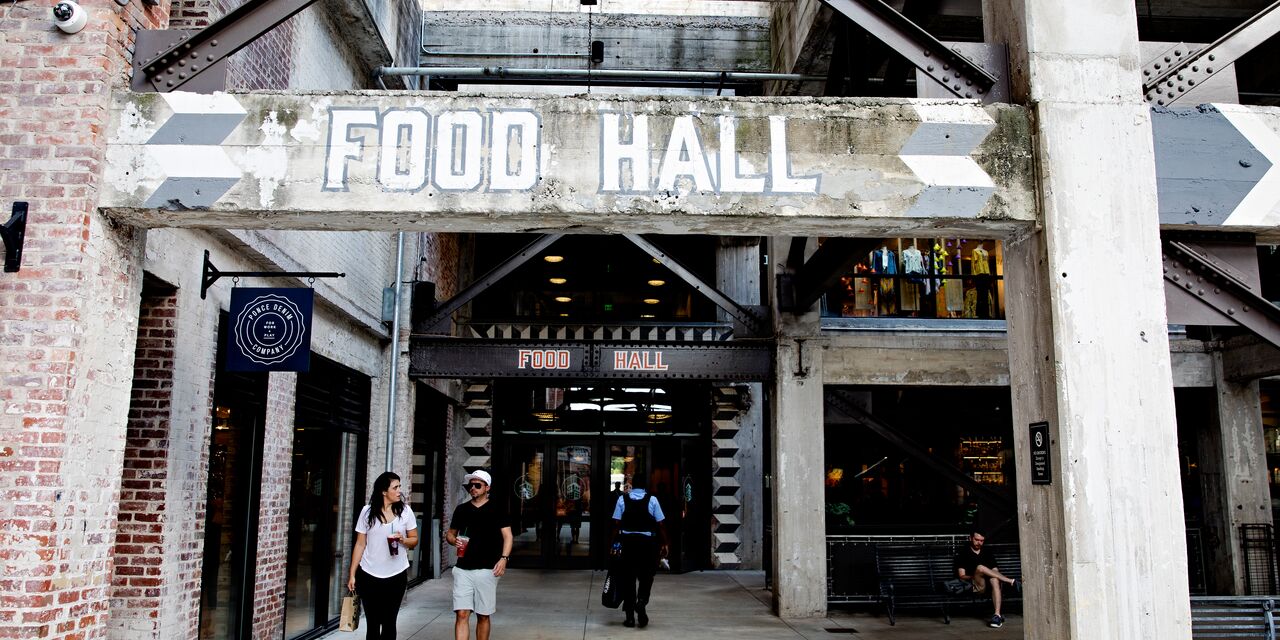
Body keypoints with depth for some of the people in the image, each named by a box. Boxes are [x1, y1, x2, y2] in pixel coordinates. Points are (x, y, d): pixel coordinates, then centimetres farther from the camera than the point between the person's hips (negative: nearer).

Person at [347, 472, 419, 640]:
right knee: (372, 623, 8)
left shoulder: (404, 511, -1)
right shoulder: (368, 511, -2)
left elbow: (414, 539, 5)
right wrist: (352, 574, 0)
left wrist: (403, 540, -17)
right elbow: (360, 544, 2)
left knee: (389, 623, 4)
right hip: (369, 575, 0)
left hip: (396, 575, 0)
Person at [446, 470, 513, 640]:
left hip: (487, 570, -2)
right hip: (463, 569, 2)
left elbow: (507, 535, -1)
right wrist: (454, 540, -4)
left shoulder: (497, 509, 2)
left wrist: (504, 558, -16)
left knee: (483, 615, 8)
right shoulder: (461, 509, 11)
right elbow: (450, 533, 20)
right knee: (461, 614, -5)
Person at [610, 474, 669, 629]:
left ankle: (630, 617, 13)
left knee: (627, 579, 10)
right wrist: (664, 544, 3)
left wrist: (615, 543, 2)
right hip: (646, 542, -1)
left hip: (627, 541, 1)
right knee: (646, 577, 15)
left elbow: (616, 523, -3)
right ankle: (641, 601, -12)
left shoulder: (622, 499, 1)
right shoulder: (652, 500, -1)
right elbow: (660, 524, -3)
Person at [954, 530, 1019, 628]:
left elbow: (995, 571, 16)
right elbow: (962, 576, 2)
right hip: (975, 586, -3)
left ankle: (997, 615, -44)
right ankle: (1011, 582, -29)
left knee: (994, 579, -36)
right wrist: (975, 576, -14)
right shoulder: (963, 554, 11)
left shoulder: (987, 553, 23)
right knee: (980, 567, -34)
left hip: (990, 584, 3)